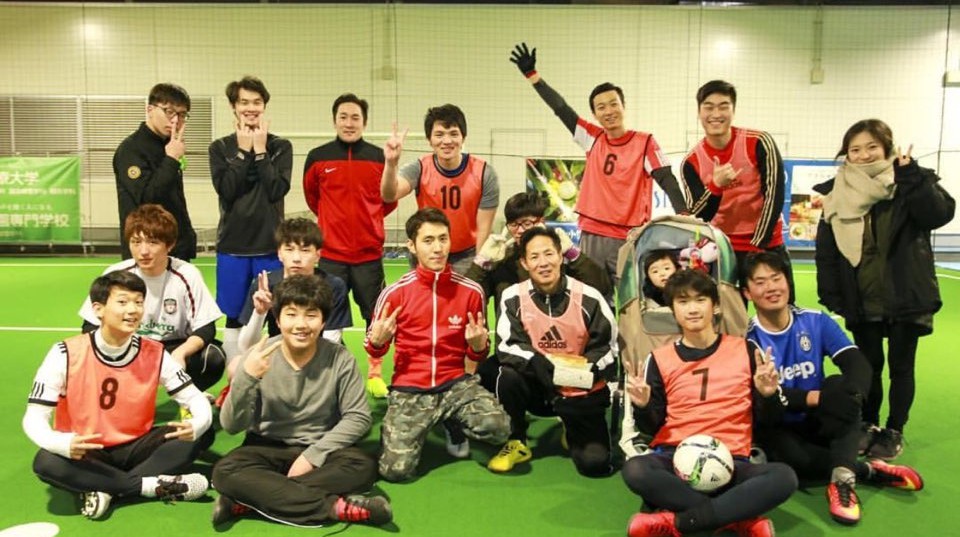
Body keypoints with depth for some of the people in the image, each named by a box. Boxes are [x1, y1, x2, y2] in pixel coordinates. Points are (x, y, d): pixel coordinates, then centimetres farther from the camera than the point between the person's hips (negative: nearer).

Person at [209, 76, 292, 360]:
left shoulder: (280, 146, 4)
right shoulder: (220, 147, 6)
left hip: (271, 244, -1)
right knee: (234, 317, 8)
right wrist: (244, 150, -8)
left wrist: (260, 150, -10)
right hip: (232, 245, 1)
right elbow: (226, 189, -9)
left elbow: (277, 190, -9)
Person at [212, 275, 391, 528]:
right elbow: (231, 426, -12)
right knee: (225, 472, -29)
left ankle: (251, 499, -27)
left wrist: (312, 455, -18)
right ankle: (334, 506, -30)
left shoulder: (340, 359, -11)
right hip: (267, 448, 1)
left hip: (320, 450, 0)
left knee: (364, 467, -29)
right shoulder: (258, 357, -10)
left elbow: (358, 417, -8)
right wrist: (246, 377, -29)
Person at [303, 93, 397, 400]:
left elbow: (390, 199, 10)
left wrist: (367, 219, 9)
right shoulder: (317, 158, 1)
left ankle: (375, 374, 18)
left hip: (369, 252, 0)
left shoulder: (380, 158, 0)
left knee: (376, 316, 6)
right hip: (330, 253, 0)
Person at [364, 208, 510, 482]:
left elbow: (478, 354, 10)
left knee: (499, 428, -25)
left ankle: (455, 427, 11)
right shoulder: (395, 292, -6)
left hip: (455, 384, 1)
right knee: (396, 469, -16)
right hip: (409, 390, -1)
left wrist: (479, 344, -14)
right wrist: (377, 340, -16)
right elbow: (375, 350, 7)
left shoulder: (470, 290, -2)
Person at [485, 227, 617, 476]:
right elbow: (507, 346, -15)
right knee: (507, 377, -33)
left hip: (581, 391, 0)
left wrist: (589, 368, -24)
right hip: (538, 386, 0)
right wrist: (535, 362, -32)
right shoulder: (513, 297, -10)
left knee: (595, 462, -13)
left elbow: (610, 347, -5)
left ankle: (571, 430, 25)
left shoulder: (589, 298, -10)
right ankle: (517, 442, -4)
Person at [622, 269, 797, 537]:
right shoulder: (660, 359, 7)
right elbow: (652, 427, 7)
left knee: (784, 477, -30)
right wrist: (643, 406, -14)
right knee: (635, 470, -33)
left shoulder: (744, 350, 8)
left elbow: (767, 419, 11)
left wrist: (768, 394, -10)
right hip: (674, 459, 0)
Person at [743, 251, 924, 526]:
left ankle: (842, 479, -34)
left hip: (819, 423, 3)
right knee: (787, 453, -37)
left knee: (839, 385, -27)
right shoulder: (747, 341, -11)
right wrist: (812, 398, -29)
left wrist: (850, 396, -35)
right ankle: (868, 470, -17)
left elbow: (858, 364, -14)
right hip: (780, 429, -3)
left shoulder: (816, 322, -2)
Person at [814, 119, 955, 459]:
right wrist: (831, 297, -2)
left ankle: (894, 432, 24)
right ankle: (868, 426, 30)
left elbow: (940, 214, -22)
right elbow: (825, 251, 2)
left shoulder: (911, 183, -4)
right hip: (861, 300, 2)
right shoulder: (837, 194, 1)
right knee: (869, 365, 14)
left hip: (904, 297, -2)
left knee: (900, 366, 10)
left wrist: (911, 175, -25)